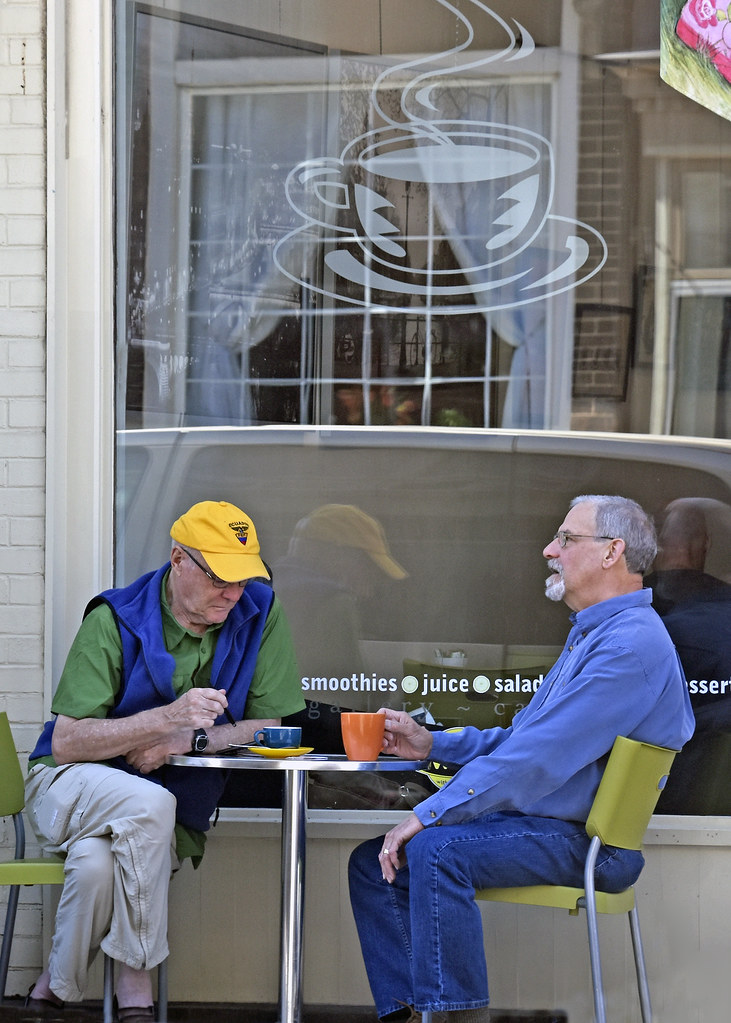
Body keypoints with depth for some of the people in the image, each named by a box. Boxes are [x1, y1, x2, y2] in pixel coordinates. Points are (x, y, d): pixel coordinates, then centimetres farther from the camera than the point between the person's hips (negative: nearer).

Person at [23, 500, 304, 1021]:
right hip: (72, 786, -2)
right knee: (148, 803, -37)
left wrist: (190, 737, -17)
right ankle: (136, 977, -23)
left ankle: (59, 981, -10)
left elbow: (271, 728, -3)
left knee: (96, 862, -32)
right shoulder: (115, 620, -14)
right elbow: (65, 742, -19)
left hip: (172, 808, 2)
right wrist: (166, 717, -31)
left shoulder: (259, 613, -6)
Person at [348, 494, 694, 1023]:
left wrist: (427, 815, -21)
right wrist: (433, 744, 12)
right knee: (373, 863, 3)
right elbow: (520, 736, 26)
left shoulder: (632, 643, -18)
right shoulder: (591, 635, 20)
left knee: (436, 850, -32)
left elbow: (539, 757, -24)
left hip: (584, 841, -11)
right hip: (537, 822, 11)